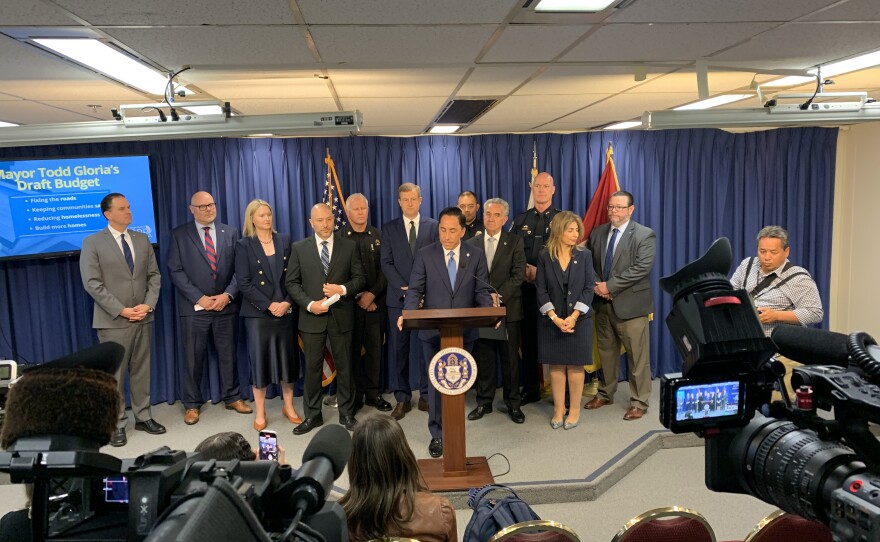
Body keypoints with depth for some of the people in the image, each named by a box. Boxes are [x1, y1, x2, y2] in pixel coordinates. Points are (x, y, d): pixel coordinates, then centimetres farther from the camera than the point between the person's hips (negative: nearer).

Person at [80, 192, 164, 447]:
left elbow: (154, 275, 9)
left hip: (143, 318, 4)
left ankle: (143, 417, 22)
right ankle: (116, 425, 13)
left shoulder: (142, 239, 10)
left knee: (142, 371, 11)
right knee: (114, 375, 3)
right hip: (113, 321, -4)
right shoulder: (93, 243, -4)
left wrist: (148, 304, -7)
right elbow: (92, 283, -10)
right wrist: (121, 310, -15)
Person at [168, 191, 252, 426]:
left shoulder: (231, 232, 8)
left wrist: (228, 295, -10)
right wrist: (199, 298, -12)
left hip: (226, 305, 2)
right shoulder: (179, 234, 2)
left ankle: (232, 397, 25)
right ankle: (192, 404, 18)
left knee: (228, 354, 11)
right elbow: (175, 271, -4)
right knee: (194, 358, 6)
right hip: (194, 307, -2)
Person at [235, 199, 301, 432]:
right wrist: (269, 305, -13)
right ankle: (260, 413, 13)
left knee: (287, 358, 8)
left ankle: (288, 406, 22)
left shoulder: (284, 240, 8)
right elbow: (243, 283, -7)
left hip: (285, 311, 3)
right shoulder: (244, 245, -1)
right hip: (258, 313, -3)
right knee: (260, 360, 2)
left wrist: (287, 302, -10)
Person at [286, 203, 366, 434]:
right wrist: (309, 304, -12)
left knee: (344, 366, 8)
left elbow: (360, 278, 4)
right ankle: (312, 415, 20)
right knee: (312, 367, 7)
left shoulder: (349, 246, 3)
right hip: (312, 316, 0)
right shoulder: (299, 248, 3)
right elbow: (292, 282, 2)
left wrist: (343, 289, -15)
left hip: (341, 317, 0)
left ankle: (346, 413, 22)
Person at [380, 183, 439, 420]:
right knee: (399, 349, 3)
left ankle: (426, 396, 14)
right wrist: (404, 288, -10)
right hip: (399, 296, 1)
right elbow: (386, 263, 1)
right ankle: (402, 398, 12)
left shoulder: (433, 226, 6)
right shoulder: (389, 229, 8)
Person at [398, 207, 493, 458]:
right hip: (433, 331, -1)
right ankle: (437, 434, 18)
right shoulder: (425, 255, 0)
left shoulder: (476, 255, 2)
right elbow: (415, 290, -3)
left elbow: (482, 291, 0)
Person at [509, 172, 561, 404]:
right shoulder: (520, 220, 12)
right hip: (527, 287, 3)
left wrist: (541, 272, -13)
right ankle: (530, 389, 19)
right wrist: (523, 270, -7)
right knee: (528, 339, 8)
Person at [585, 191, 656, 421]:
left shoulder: (645, 235, -6)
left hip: (630, 304, -5)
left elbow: (642, 268, -17)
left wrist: (610, 286, -19)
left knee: (637, 356, 0)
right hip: (602, 303, 5)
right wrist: (597, 286, -8)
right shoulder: (597, 233, 10)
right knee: (606, 351, 16)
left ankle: (639, 402, 12)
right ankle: (605, 393, 30)